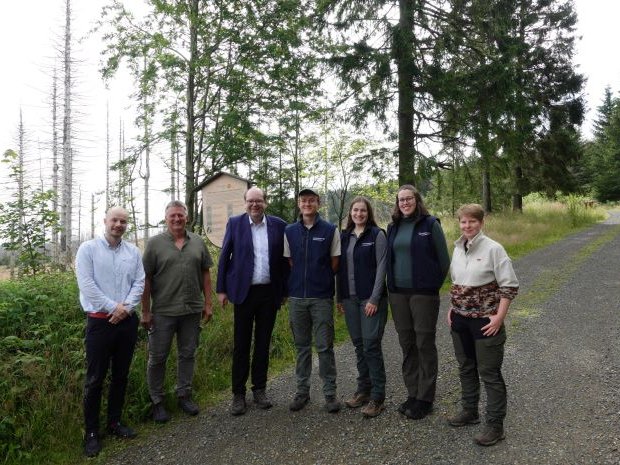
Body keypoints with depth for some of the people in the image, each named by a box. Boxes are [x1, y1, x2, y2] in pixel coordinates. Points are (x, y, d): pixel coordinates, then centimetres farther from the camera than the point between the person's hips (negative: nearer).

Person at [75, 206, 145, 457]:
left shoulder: (133, 251, 8)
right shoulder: (88, 249, -3)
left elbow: (139, 282, 3)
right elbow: (86, 284, -11)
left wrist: (126, 307, -12)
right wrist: (113, 307, -15)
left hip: (127, 321, 4)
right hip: (100, 321, -3)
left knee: (121, 375, 13)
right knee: (95, 378, 3)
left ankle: (114, 422, 28)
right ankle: (91, 432, 16)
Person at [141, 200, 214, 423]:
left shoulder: (198, 242, 6)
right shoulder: (155, 243, -3)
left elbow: (205, 274, 9)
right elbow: (146, 279, -4)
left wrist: (208, 303, 5)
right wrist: (145, 311, -6)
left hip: (192, 310, 3)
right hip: (163, 312, -3)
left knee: (187, 354, 14)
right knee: (157, 358, 7)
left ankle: (184, 394, 30)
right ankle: (157, 401, 23)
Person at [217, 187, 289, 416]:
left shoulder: (279, 225, 1)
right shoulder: (235, 223, 0)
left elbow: (285, 259, 4)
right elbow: (224, 257, 2)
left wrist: (285, 290, 4)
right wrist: (221, 289, -1)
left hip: (270, 292, 1)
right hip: (244, 292, -1)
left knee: (263, 343, 12)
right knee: (241, 344, 6)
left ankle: (259, 389, 25)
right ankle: (238, 393, 18)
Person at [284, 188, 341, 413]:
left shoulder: (330, 230, -1)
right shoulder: (289, 231, 5)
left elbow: (335, 263, 2)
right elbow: (289, 263, 10)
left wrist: (320, 280, 3)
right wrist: (301, 280, 3)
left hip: (322, 296, -2)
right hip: (297, 296, 3)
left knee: (325, 346, 1)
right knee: (302, 345, 11)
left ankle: (330, 391, 13)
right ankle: (302, 390, 22)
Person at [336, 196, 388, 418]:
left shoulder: (377, 235, -4)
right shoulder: (344, 236, 10)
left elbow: (381, 267, -9)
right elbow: (340, 267, 12)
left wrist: (374, 299, -14)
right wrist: (340, 297, 8)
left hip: (371, 298, -5)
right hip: (350, 298, 5)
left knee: (371, 346, -4)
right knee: (359, 345, 11)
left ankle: (377, 397, 6)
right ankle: (363, 389, 23)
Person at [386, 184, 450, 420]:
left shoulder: (430, 224, -5)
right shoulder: (393, 227, 9)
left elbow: (443, 259, -2)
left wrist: (434, 285, 2)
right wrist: (392, 284, 10)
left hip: (424, 293, -5)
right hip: (398, 294, 5)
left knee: (425, 343, 3)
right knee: (406, 344, 12)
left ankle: (425, 398, 15)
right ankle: (412, 393, 25)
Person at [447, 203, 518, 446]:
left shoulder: (493, 249, -13)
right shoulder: (458, 249, 6)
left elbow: (510, 287, -12)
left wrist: (499, 317, -16)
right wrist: (452, 308, 10)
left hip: (485, 320, -6)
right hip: (460, 319, 7)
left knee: (490, 372, 3)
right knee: (466, 368, 18)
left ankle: (495, 425, 15)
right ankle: (469, 412, 35)